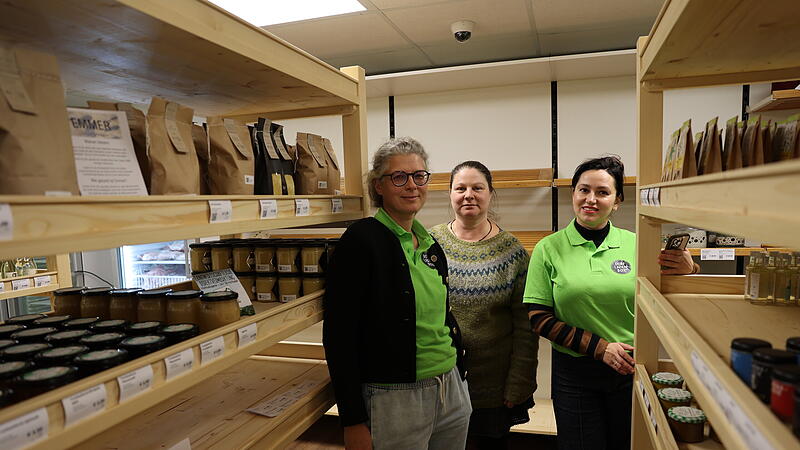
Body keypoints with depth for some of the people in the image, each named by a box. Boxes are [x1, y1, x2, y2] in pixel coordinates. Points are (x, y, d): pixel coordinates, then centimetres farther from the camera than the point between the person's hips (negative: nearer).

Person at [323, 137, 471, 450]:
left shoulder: (430, 244, 7)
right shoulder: (361, 240, -14)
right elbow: (339, 335, -17)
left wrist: (460, 372, 14)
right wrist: (353, 422, -17)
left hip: (452, 391, 7)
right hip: (393, 400, -7)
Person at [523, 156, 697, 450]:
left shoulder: (634, 244, -1)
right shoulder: (549, 249, -6)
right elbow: (539, 318, -8)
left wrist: (688, 270, -16)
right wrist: (599, 346, -15)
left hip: (631, 370, 2)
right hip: (574, 373, -1)